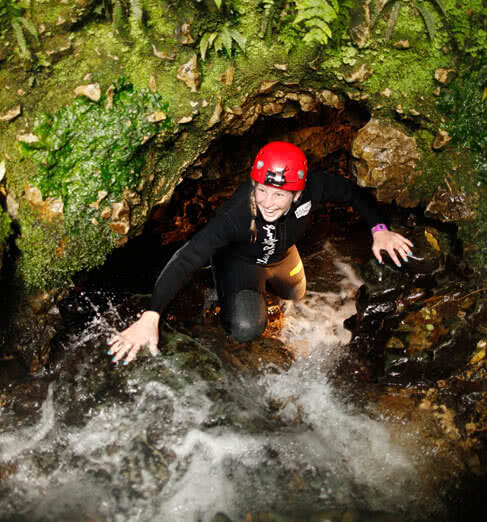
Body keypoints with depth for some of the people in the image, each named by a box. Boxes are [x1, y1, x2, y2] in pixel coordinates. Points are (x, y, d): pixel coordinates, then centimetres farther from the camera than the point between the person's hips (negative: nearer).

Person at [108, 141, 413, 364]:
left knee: (296, 296, 28)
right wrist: (150, 318, -59)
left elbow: (355, 193, -14)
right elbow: (186, 260, -49)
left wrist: (379, 230, -30)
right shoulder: (235, 216, -45)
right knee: (246, 329, -24)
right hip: (240, 261, -4)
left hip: (282, 255, 5)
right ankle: (224, 293, 9)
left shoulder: (313, 187, -34)